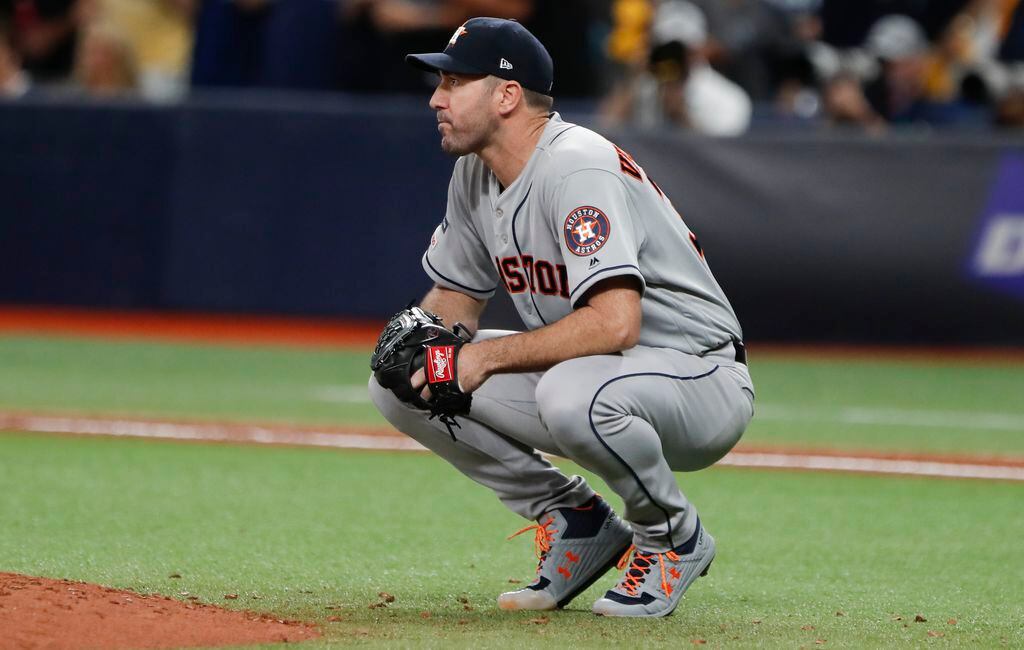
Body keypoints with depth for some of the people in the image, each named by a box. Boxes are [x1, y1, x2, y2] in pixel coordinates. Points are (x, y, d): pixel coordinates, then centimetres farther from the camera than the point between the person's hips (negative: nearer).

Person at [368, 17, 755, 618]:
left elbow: (616, 322, -36)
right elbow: (455, 296, 15)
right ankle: (576, 523, 7)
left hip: (701, 378, -9)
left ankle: (674, 536, -10)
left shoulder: (576, 167, -25)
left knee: (574, 394, -42)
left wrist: (490, 355, -28)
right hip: (582, 372, 9)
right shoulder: (475, 173, 3)